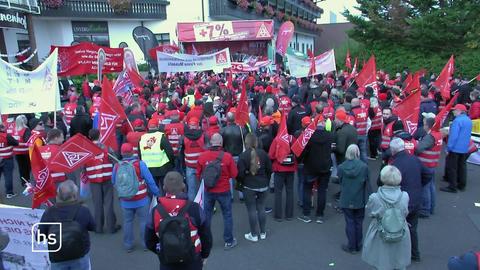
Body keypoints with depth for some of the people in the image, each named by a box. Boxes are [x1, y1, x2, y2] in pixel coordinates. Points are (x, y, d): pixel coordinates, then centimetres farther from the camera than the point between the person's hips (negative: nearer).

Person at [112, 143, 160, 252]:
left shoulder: (117, 166, -7)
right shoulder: (140, 164, -15)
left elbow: (113, 182, 5)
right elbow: (150, 181, -13)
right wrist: (156, 193, 1)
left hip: (125, 201, 3)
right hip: (141, 200, -2)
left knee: (127, 222, 16)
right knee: (144, 221, 11)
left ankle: (128, 245, 24)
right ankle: (146, 243, 20)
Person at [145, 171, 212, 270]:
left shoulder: (155, 212, -11)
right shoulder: (194, 208, -16)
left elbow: (149, 241, 1)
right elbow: (206, 236, -6)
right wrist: (204, 255, 12)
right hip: (192, 262, -1)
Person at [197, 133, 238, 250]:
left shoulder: (202, 156, -13)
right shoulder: (227, 156, -19)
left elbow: (198, 175, -1)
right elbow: (234, 174, -10)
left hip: (208, 191, 2)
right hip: (224, 191, -2)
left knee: (206, 216, 17)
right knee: (227, 216, 14)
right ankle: (229, 241, 24)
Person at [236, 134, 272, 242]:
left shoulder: (243, 155, -14)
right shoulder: (263, 153, -3)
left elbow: (240, 173, -15)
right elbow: (269, 169, 3)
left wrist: (241, 183, 5)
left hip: (249, 187, -4)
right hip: (263, 186, 4)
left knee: (251, 210, 5)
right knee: (261, 208, 14)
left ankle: (254, 235, 13)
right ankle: (263, 233, 24)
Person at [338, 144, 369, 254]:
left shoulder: (341, 167, -14)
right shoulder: (364, 166, -16)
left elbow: (340, 182, -2)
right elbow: (367, 184, -8)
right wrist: (367, 198, 4)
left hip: (346, 200, 0)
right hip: (360, 200, 1)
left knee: (350, 223, 11)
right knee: (358, 222, 16)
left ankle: (351, 246, 20)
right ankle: (358, 246, 28)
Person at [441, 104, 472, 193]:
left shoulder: (457, 120, -19)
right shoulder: (469, 120, 10)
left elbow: (454, 135, -23)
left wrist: (449, 147, -15)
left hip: (456, 148, -9)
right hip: (465, 148, 9)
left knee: (452, 167, -1)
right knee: (462, 166, 16)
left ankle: (452, 187, 2)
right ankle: (462, 185, 23)